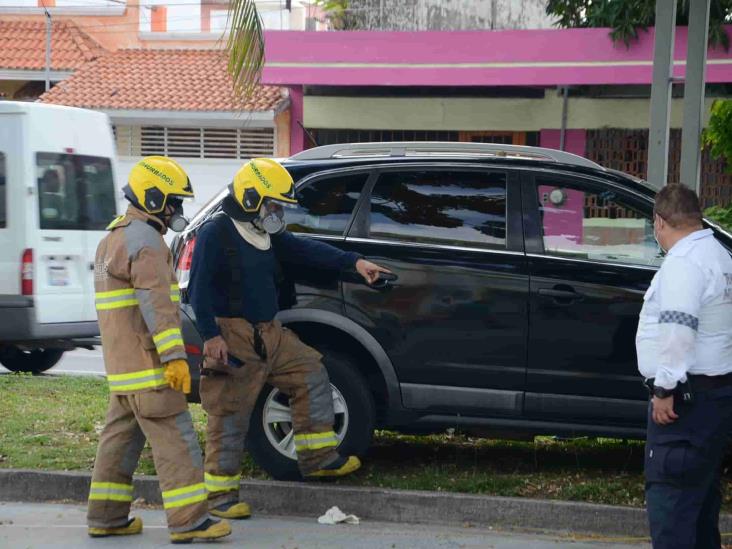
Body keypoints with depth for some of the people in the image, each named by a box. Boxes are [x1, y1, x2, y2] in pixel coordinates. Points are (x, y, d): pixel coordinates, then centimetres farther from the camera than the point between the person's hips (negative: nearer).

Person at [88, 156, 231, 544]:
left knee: (122, 435, 14)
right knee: (174, 439, -9)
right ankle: (188, 520, -10)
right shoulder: (144, 240, -14)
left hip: (123, 364, 10)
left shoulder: (117, 236, 20)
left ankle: (106, 517, 18)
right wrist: (175, 356, -25)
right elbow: (156, 304, -22)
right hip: (146, 364, -10)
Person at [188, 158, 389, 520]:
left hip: (269, 334, 9)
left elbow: (305, 250, 15)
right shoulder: (216, 235, -13)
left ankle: (317, 456, 14)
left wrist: (354, 262, 6)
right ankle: (220, 494, 4)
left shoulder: (267, 235, 13)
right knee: (230, 417, -5)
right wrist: (211, 336, -23)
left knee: (311, 373, 8)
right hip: (232, 336, -9)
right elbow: (199, 290, -17)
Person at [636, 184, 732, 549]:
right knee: (701, 490, 17)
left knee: (669, 492, -9)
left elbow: (678, 328, -25)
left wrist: (665, 387, -22)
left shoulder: (683, 262, -15)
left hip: (689, 396, -10)